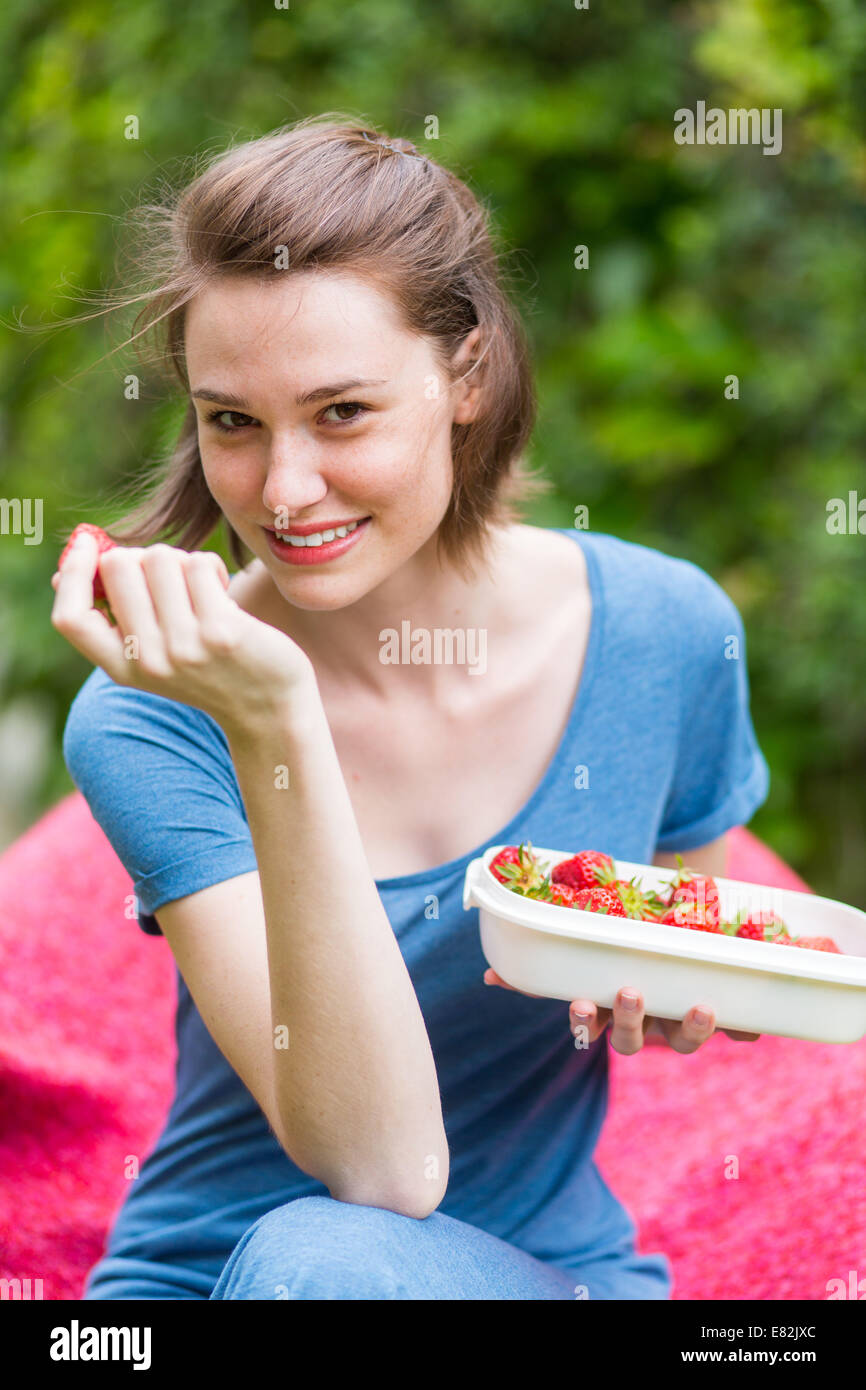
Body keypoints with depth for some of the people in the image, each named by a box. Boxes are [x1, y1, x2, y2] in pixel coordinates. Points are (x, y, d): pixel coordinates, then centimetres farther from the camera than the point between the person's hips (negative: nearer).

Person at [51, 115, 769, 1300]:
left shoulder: (664, 632, -9)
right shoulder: (150, 717, -16)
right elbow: (384, 1166, -25)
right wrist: (274, 726, -34)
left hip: (556, 1266, 2)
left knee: (332, 1260, -31)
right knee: (323, 1250, -35)